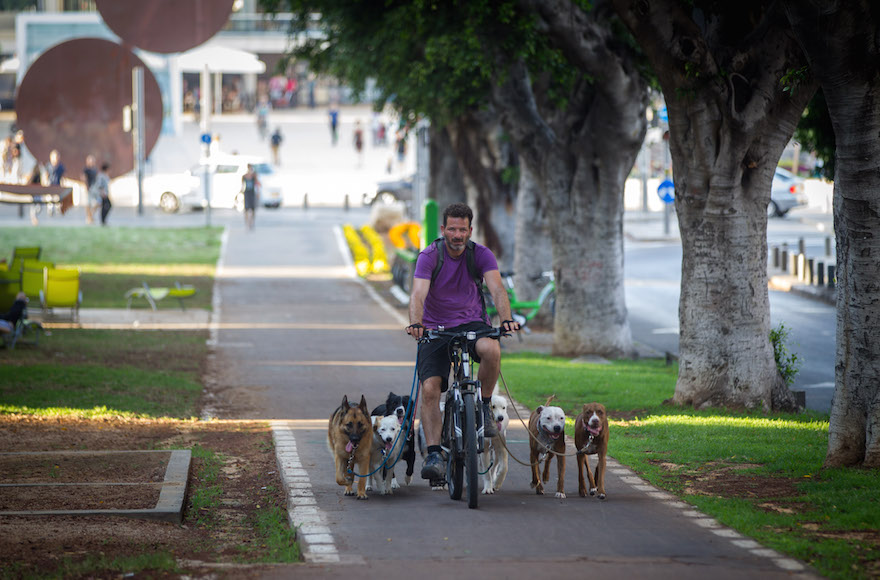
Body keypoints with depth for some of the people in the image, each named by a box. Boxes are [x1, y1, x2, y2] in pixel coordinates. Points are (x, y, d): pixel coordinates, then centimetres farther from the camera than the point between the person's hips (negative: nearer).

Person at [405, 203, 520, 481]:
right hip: (435, 328, 0)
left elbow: (496, 288, -21)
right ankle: (434, 455, -15)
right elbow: (418, 294, -25)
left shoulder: (481, 255, -7)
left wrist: (506, 318, -41)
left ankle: (484, 405, -9)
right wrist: (416, 323, -45)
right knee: (430, 388, -19)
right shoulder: (429, 256, -11)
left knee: (491, 349, -34)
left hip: (472, 323, 0)